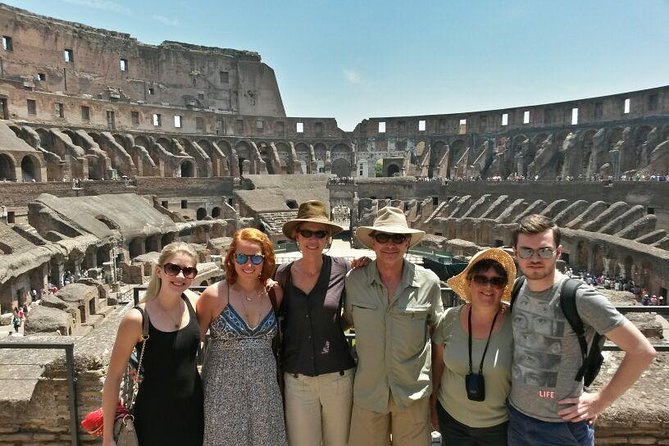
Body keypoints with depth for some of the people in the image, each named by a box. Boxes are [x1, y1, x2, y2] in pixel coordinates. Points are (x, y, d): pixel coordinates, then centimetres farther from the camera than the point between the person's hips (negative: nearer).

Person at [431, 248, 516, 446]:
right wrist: (433, 406, 9)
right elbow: (438, 364, 2)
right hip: (451, 419, 2)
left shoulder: (514, 323, -17)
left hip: (500, 425, -2)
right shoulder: (450, 319, -10)